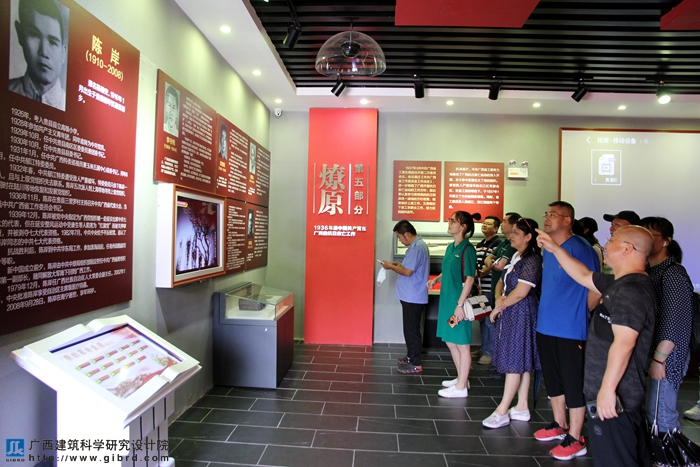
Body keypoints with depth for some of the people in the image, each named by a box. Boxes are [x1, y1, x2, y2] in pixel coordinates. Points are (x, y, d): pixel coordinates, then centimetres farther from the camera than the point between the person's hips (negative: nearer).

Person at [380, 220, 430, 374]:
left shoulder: (416, 247, -21)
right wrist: (400, 264, 8)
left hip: (413, 297, -10)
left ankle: (416, 364, 7)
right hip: (411, 296, 10)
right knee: (410, 328, 19)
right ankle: (411, 356, 31)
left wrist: (391, 266, -11)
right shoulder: (418, 245, 12)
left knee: (412, 330, -2)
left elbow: (408, 272, -25)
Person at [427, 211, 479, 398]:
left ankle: (461, 387, 13)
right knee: (450, 342, 18)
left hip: (458, 301, -9)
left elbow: (469, 278, -17)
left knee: (461, 344, 2)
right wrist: (436, 279, 6)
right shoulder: (451, 247, 11)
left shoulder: (467, 249, -14)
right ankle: (461, 378, 33)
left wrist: (460, 304, -21)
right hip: (446, 299, 9)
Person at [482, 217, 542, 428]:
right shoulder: (516, 257, 13)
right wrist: (499, 299, -7)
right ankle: (522, 408, 23)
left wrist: (499, 307, -8)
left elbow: (520, 293, -21)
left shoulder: (532, 260, -16)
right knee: (520, 362, 14)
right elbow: (501, 282, 14)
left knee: (515, 362, -3)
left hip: (521, 314, -9)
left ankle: (502, 411, 3)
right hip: (509, 314, 9)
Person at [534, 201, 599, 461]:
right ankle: (559, 426, 36)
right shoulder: (547, 249, 10)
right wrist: (547, 313, 15)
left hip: (570, 330, -8)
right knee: (553, 379, 19)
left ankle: (575, 439, 17)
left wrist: (581, 317, -9)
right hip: (545, 326, 8)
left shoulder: (581, 248, -14)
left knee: (573, 383, 3)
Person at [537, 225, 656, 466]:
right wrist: (555, 249, 23)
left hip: (613, 396, -10)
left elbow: (624, 344, -28)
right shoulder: (620, 284, 10)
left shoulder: (630, 291, -22)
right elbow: (584, 276, 23)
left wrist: (607, 388, -25)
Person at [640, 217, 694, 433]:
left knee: (660, 417, -1)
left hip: (665, 357, -8)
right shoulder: (647, 271, 12)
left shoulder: (673, 274, -13)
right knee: (645, 413, 14)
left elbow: (673, 323, -18)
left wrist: (659, 359, -19)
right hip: (644, 354, 8)